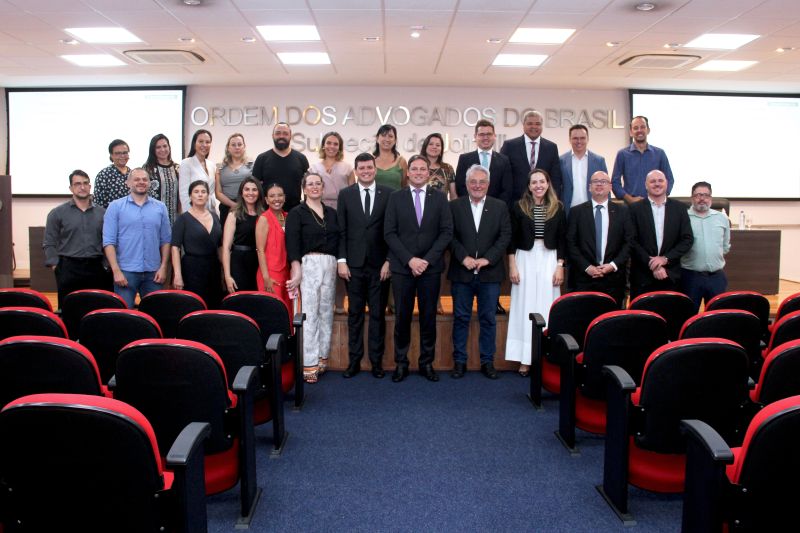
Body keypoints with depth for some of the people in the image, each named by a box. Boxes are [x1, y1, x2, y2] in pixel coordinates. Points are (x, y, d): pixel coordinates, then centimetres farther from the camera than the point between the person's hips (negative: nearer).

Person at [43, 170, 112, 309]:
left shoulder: (102, 213, 10)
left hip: (97, 268, 2)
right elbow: (49, 244, 3)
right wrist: (56, 266, -7)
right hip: (69, 269, -2)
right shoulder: (57, 213, 4)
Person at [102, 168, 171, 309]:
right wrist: (116, 270, -12)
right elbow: (109, 241, -4)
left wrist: (163, 267, -2)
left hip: (153, 272, 2)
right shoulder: (115, 206, 1)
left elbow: (165, 240, 7)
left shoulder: (160, 207, 8)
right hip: (126, 271, -2)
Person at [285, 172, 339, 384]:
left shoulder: (331, 212, 15)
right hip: (309, 264, -5)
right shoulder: (296, 213, 2)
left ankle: (322, 357, 17)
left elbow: (339, 239, 16)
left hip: (330, 265, 5)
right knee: (309, 313, -6)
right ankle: (309, 363, -2)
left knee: (326, 311, 7)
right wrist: (296, 271, -15)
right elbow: (292, 244, -6)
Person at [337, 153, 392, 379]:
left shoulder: (388, 194, 2)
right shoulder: (345, 194, 5)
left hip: (379, 264, 0)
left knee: (378, 314, 6)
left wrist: (389, 261, -4)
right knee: (355, 314, 7)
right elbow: (341, 231, 3)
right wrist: (342, 260, -4)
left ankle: (376, 360, 16)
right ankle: (354, 360, 16)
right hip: (354, 264, 1)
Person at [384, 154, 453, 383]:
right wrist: (409, 260, -11)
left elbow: (447, 232, -1)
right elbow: (389, 233, -2)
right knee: (402, 317, 4)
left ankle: (427, 363, 18)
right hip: (402, 267, 0)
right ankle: (401, 363, 15)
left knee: (429, 317, 7)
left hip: (431, 267, 1)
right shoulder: (396, 197, 4)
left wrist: (427, 260, -10)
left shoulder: (439, 198, 5)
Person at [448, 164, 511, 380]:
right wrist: (464, 258, -15)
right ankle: (459, 361, 16)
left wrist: (487, 259, -12)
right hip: (461, 272, 0)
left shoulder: (500, 206, 6)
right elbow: (450, 236, -2)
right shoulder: (454, 206, 4)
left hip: (490, 272, 1)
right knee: (460, 318, 6)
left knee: (488, 319, 7)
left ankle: (487, 361, 17)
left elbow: (505, 236, -1)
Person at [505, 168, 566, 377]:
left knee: (546, 306, 2)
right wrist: (512, 266, -3)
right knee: (525, 307, 2)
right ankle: (525, 359, 7)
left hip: (549, 260, 1)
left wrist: (560, 266, -2)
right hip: (525, 259, -1)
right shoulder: (519, 207, 1)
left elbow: (562, 240, 5)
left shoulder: (558, 208, 4)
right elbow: (512, 239, 2)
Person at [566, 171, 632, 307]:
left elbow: (629, 242, 5)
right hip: (584, 277, -1)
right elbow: (570, 243, 1)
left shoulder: (622, 211, 9)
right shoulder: (576, 212, 6)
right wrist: (586, 267, -8)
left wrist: (614, 265, -7)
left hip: (613, 277, 1)